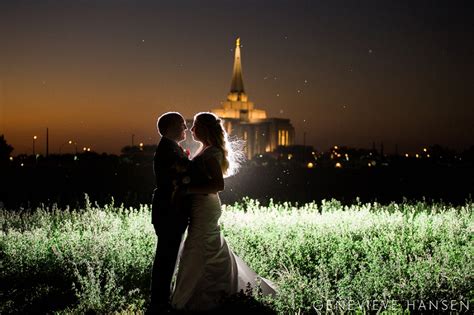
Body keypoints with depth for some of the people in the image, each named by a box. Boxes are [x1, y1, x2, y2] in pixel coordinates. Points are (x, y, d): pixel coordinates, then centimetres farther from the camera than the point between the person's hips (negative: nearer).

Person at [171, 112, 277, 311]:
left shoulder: (211, 153, -15)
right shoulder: (208, 151, 14)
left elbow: (218, 185, -24)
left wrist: (187, 189, -22)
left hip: (205, 208, -10)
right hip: (203, 208, 10)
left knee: (194, 257, -4)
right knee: (216, 254, 17)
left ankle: (182, 302, 3)